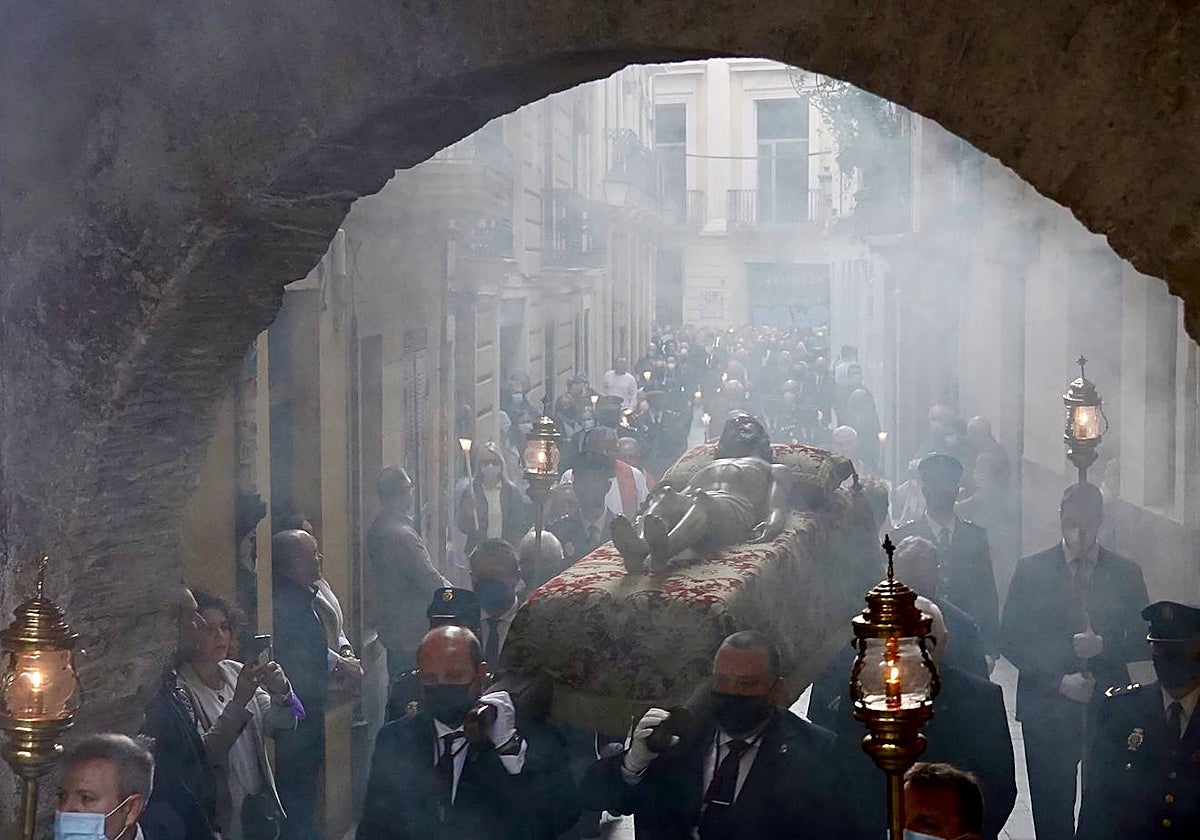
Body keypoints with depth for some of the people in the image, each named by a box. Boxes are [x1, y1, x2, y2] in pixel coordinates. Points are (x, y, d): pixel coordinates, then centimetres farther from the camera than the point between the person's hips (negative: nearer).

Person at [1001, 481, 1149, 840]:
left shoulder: (1126, 572, 7)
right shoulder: (1032, 569, 4)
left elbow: (1142, 641, 7)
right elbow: (1010, 639, 0)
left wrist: (1103, 645, -13)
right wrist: (1059, 681, -10)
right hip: (1047, 709, -1)